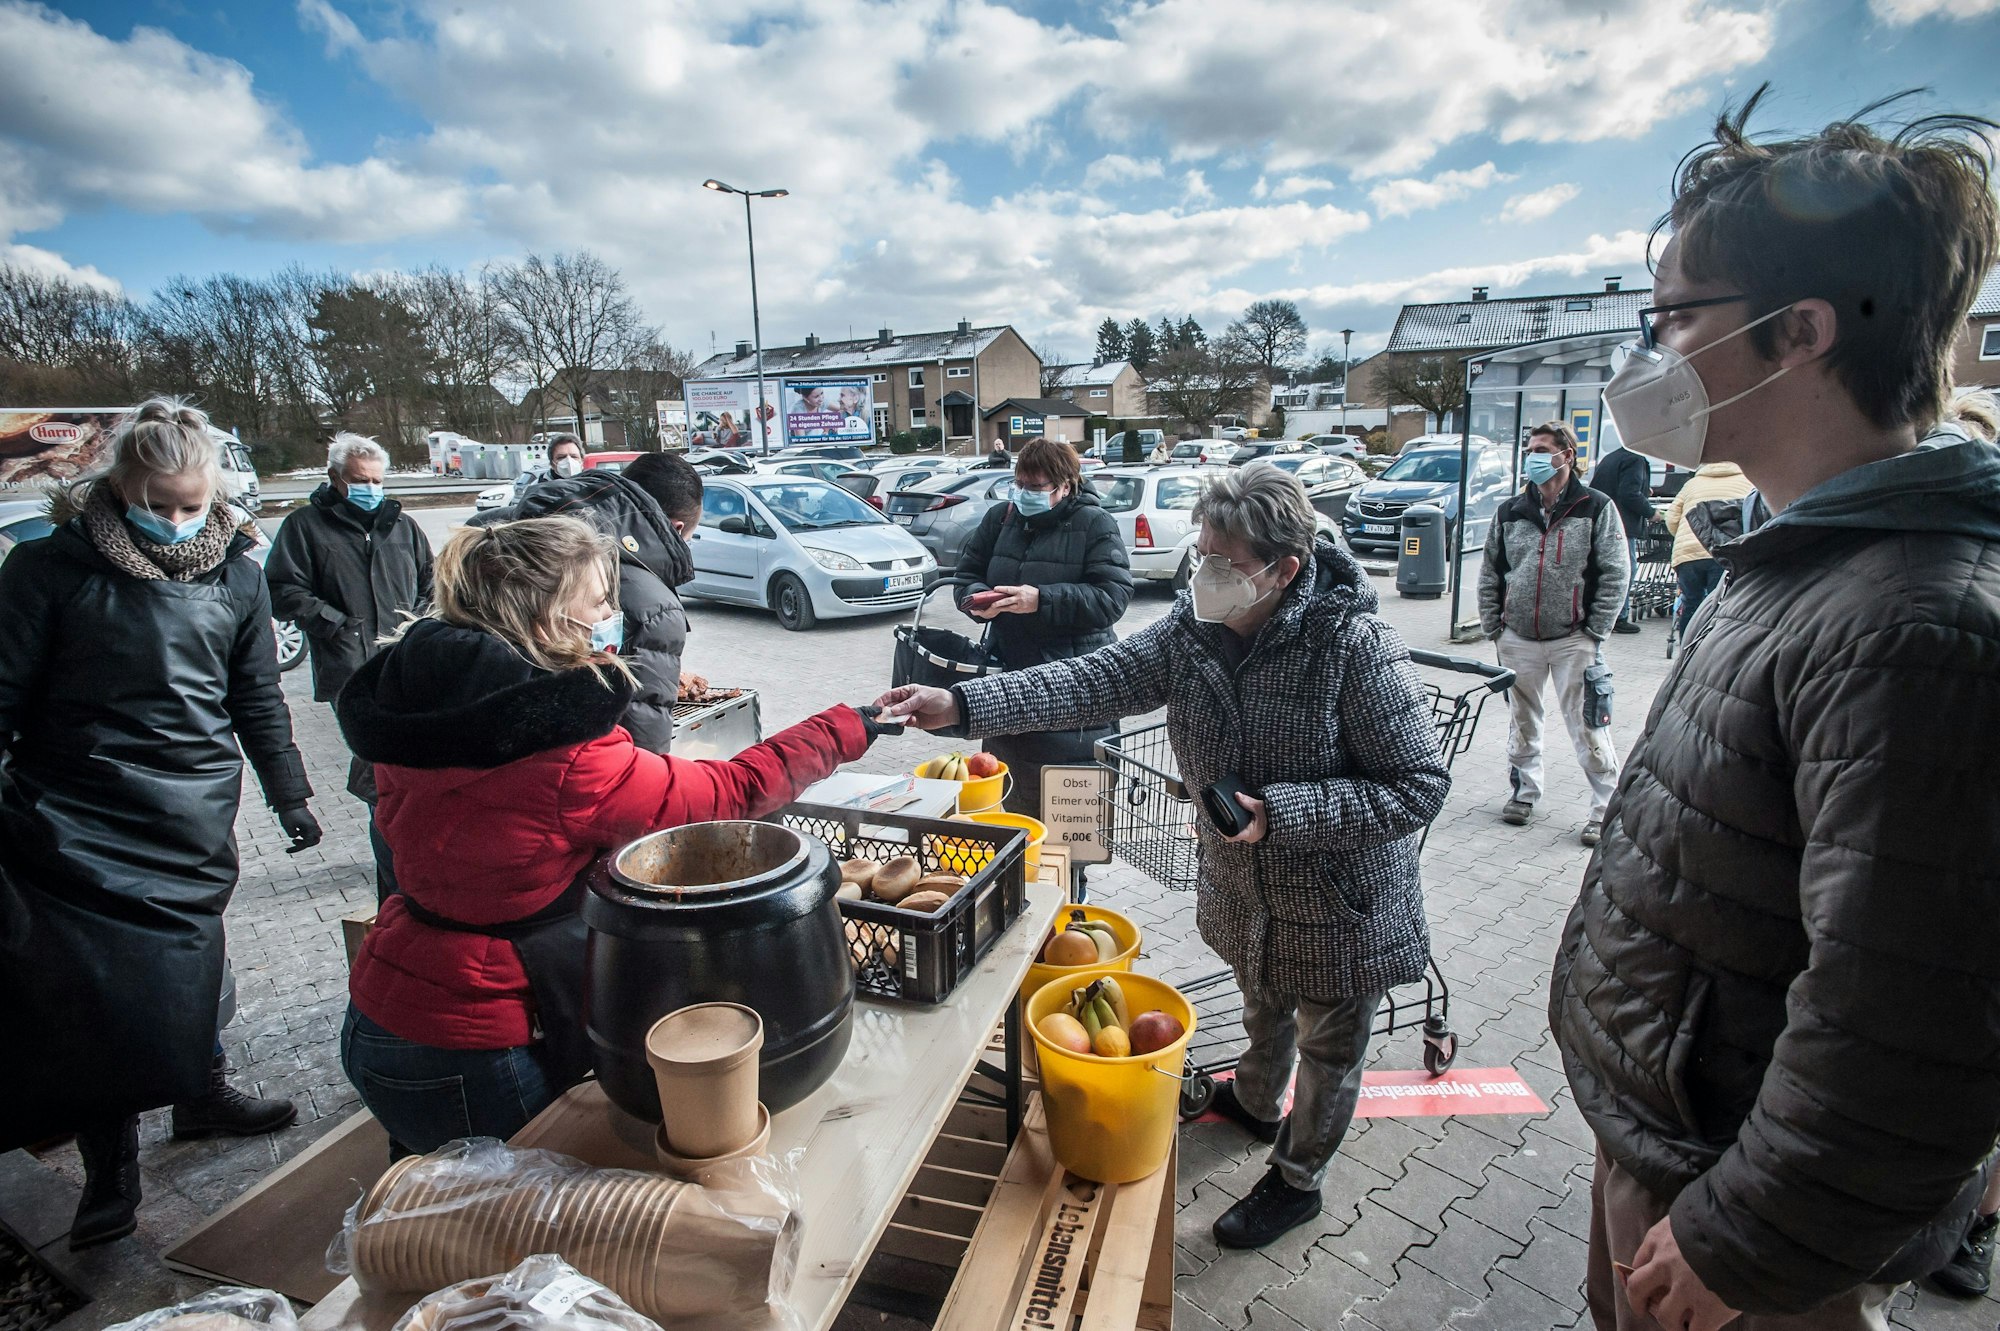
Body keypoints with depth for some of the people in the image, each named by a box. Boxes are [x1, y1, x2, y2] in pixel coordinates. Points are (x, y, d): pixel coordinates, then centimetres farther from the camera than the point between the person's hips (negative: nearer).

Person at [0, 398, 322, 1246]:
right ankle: (109, 1174, 14)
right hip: (77, 828, -3)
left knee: (189, 967, 12)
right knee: (93, 993, -2)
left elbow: (258, 699, 11)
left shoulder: (236, 573, 4)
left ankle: (201, 1092, 35)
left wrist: (289, 796, 13)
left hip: (196, 828, 3)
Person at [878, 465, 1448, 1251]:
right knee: (1264, 1005, 32)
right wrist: (962, 704, -29)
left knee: (1328, 1046, 20)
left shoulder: (1356, 646, -30)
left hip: (1342, 902, -5)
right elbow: (1100, 681, -18)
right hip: (1244, 888, 6)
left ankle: (1297, 1179, 45)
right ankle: (1257, 1103, 62)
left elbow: (1417, 789, -26)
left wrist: (1280, 813, -34)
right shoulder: (1194, 627, -13)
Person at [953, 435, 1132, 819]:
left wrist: (1041, 600, -25)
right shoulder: (1000, 518, 8)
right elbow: (967, 573, 15)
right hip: (1009, 674, 6)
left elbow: (1113, 596, -17)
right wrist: (977, 599, -9)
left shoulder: (1095, 524, -7)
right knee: (1014, 798, 17)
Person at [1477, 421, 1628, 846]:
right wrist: (1492, 625, 6)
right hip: (1517, 639, 4)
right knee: (1523, 720, 14)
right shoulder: (1511, 512, 8)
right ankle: (1524, 790, 30)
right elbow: (1490, 572, 12)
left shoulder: (1596, 508, -2)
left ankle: (1606, 805, 8)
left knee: (1586, 725, -2)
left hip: (1573, 640, -3)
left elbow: (1615, 575, -3)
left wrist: (1594, 632, -7)